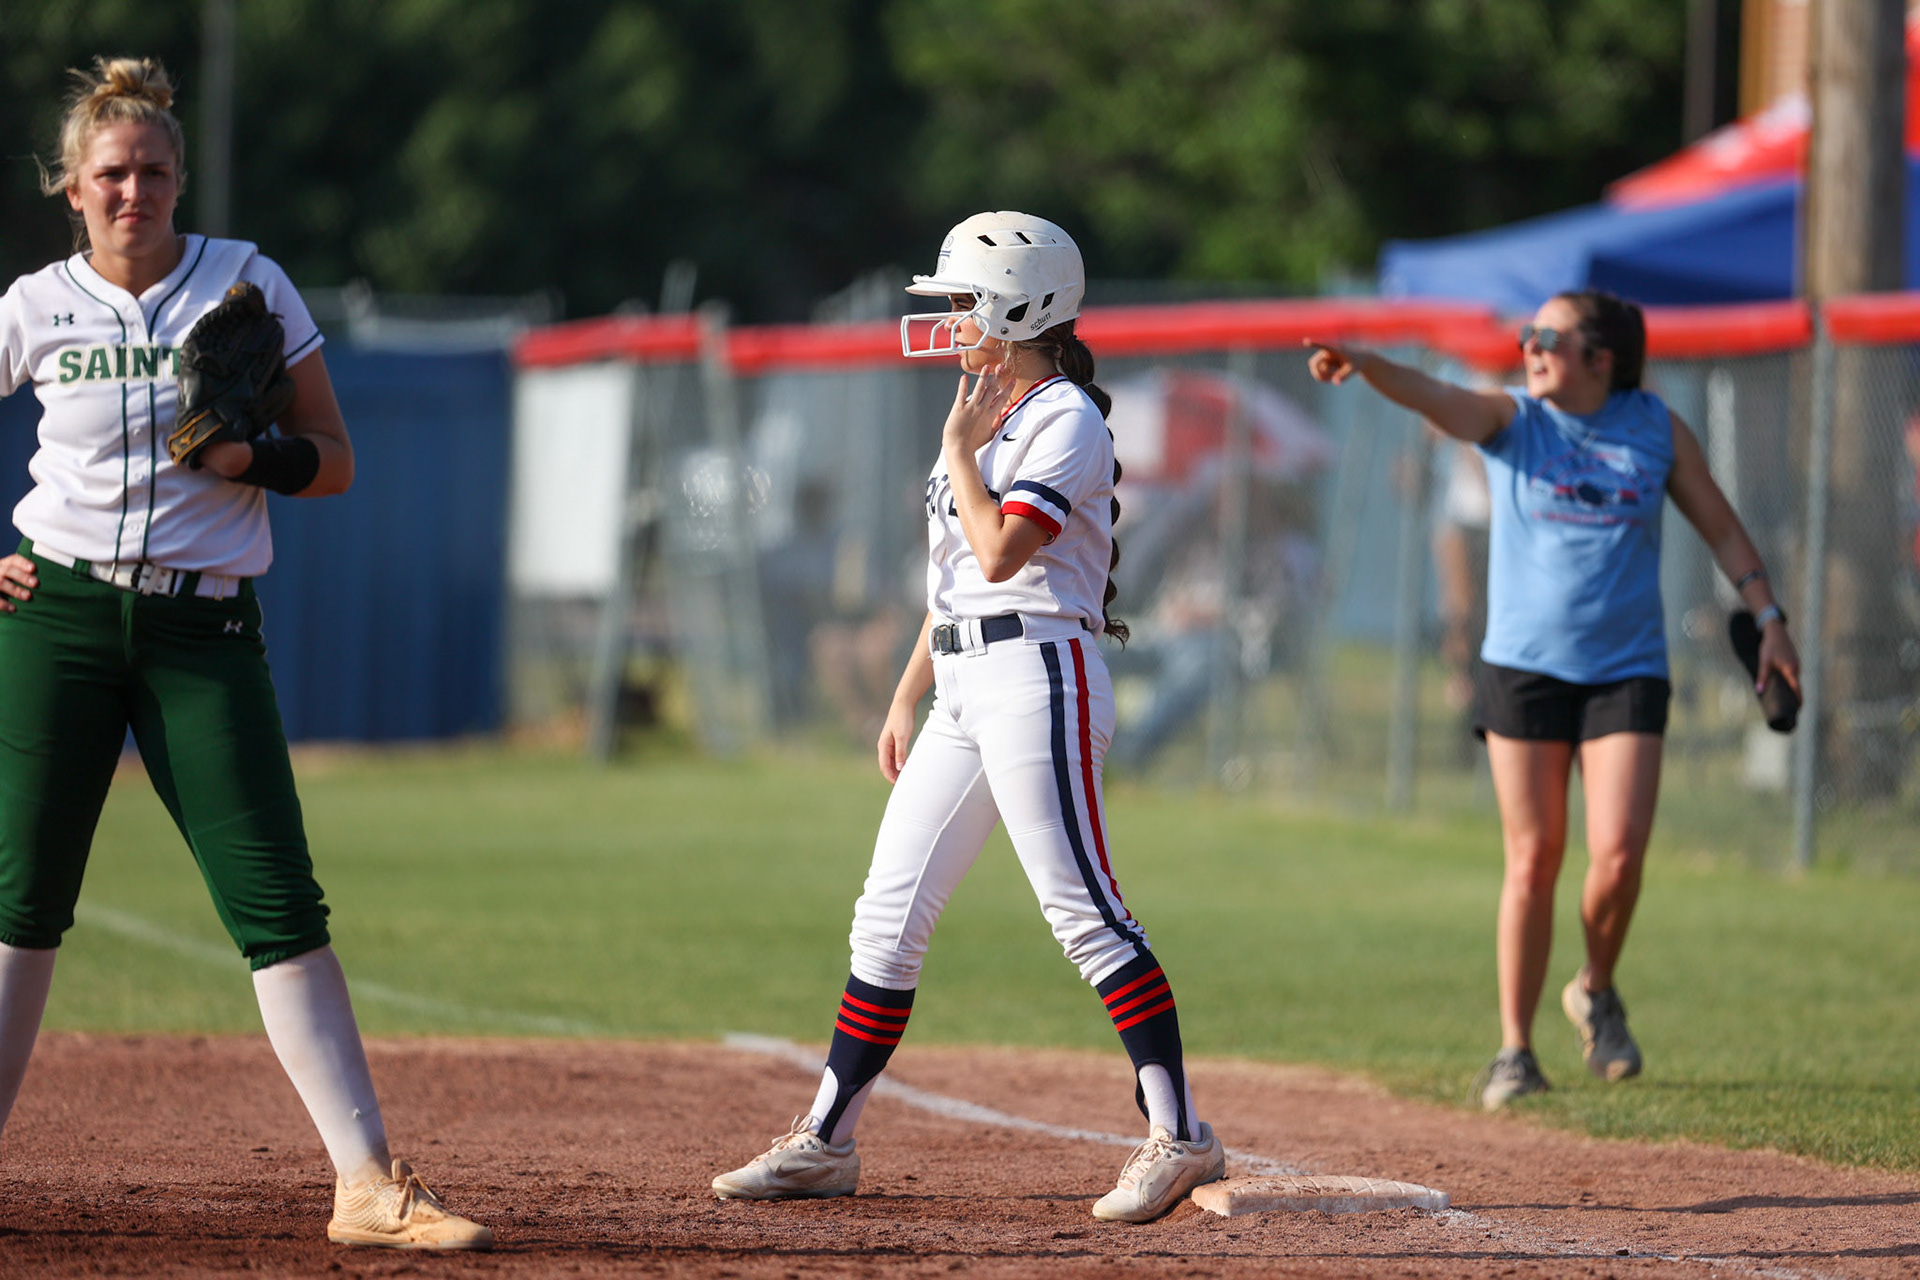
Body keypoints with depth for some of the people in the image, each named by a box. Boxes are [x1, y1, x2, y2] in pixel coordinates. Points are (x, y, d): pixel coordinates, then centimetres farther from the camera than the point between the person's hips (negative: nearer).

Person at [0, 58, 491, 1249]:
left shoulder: (248, 284, 3)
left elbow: (334, 462, 6)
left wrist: (253, 458, -14)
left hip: (204, 626, 0)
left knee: (281, 905, -7)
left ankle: (368, 1184, -9)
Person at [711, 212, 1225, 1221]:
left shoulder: (1066, 421, -9)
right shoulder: (986, 415, 20)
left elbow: (1000, 552, -22)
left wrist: (959, 446, -10)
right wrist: (905, 700, 22)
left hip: (1038, 674, -9)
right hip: (963, 691, 9)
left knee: (1083, 909, -13)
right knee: (890, 912, 8)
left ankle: (1179, 1137, -13)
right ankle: (825, 1144, 13)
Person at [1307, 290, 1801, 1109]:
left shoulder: (1657, 429, 5)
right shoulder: (1511, 420, 0)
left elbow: (1720, 527, 14)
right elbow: (1431, 397, -20)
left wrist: (1769, 619, 8)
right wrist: (1361, 363, -39)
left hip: (1627, 671, 1)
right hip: (1525, 666, -1)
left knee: (1619, 853, -11)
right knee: (1533, 860, -2)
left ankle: (1596, 993, 18)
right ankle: (1514, 1049, 8)